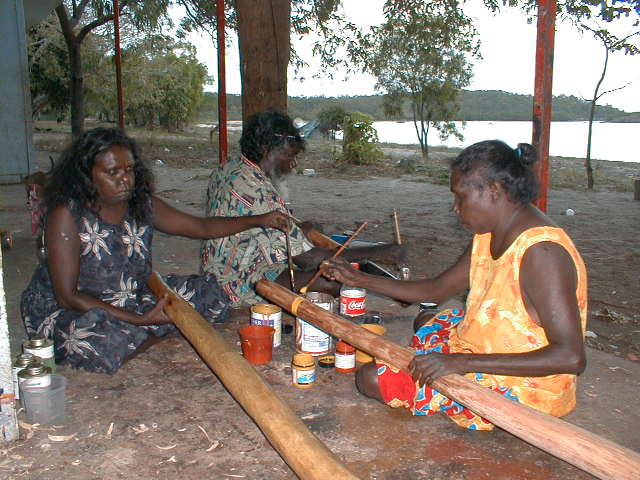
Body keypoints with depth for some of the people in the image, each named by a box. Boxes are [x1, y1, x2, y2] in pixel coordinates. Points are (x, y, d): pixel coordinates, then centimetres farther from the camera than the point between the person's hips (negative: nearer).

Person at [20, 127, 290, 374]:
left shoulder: (142, 206, -3)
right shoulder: (67, 214, -20)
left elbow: (202, 227, 9)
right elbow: (67, 295, -22)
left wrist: (259, 220, -2)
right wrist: (141, 319, -28)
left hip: (131, 299, 6)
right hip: (64, 311, -5)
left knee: (211, 295, -3)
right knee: (102, 344, -38)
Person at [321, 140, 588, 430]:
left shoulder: (540, 252, -28)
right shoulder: (488, 237, 2)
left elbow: (571, 357, -33)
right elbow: (437, 290, 12)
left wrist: (463, 362, -36)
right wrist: (359, 279, 11)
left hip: (521, 391, -10)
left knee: (371, 379, -12)